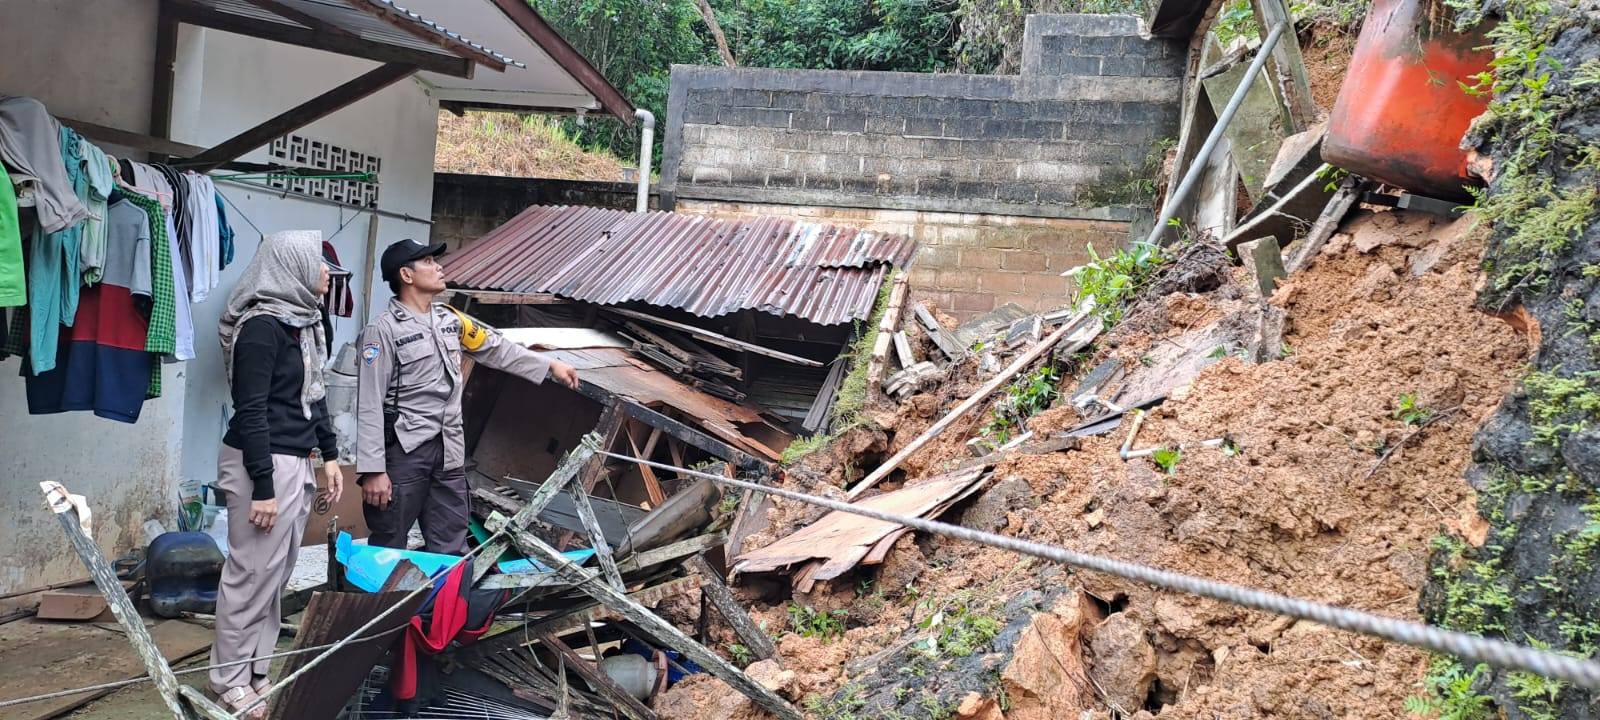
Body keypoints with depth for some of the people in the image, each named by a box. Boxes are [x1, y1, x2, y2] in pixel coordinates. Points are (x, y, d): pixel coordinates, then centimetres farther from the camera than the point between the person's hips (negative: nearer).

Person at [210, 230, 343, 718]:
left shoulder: (305, 321, 11)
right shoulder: (262, 326, -15)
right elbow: (250, 412, -17)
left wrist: (329, 455, 16)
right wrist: (262, 487, -19)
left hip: (298, 462, 9)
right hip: (263, 462, -9)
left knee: (278, 572, 14)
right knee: (253, 573, 0)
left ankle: (258, 668, 25)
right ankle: (230, 679, 13)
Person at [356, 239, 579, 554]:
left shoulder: (450, 320, 10)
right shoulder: (383, 330, -12)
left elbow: (496, 348, 24)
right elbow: (370, 406, -15)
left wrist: (550, 365, 24)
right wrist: (372, 470, -19)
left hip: (449, 450, 7)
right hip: (404, 450, -7)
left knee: (450, 550, 11)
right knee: (388, 551, 3)